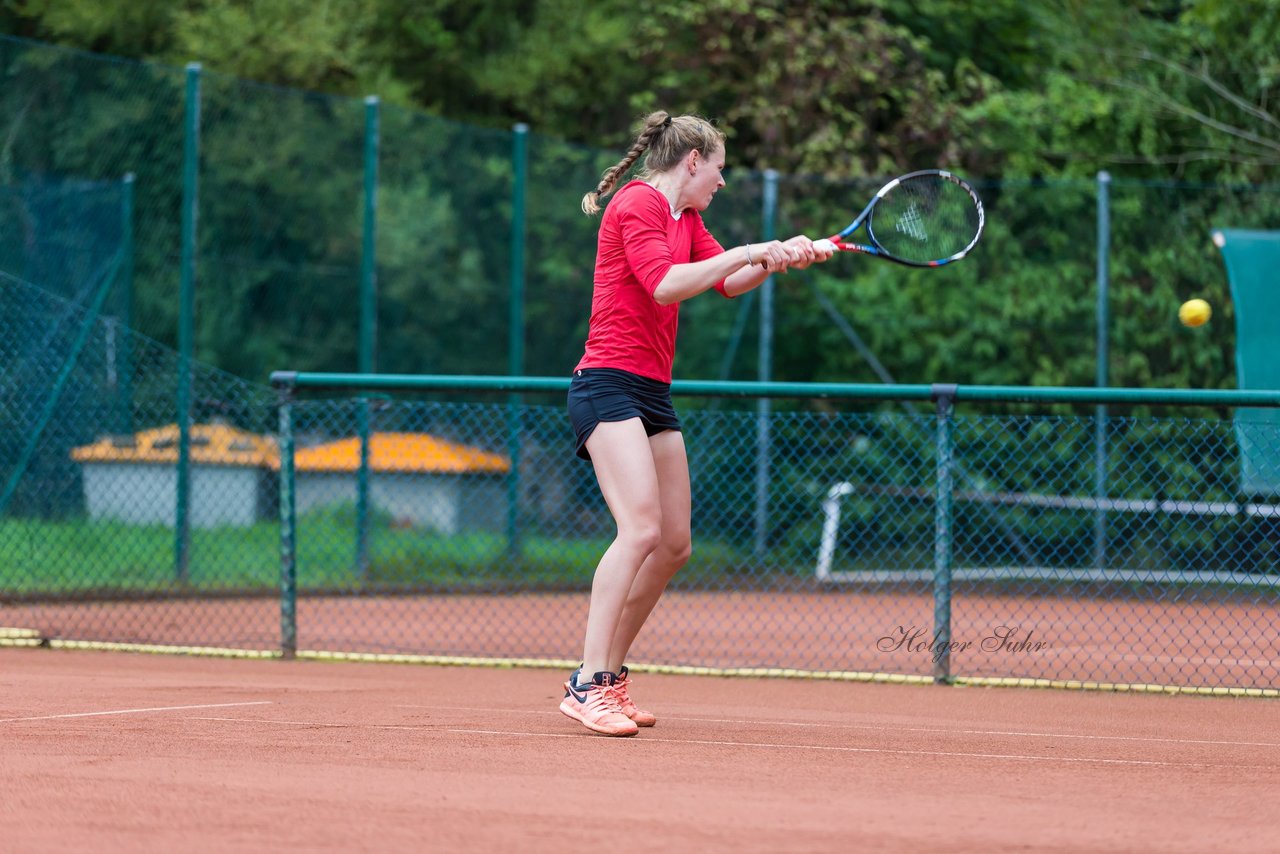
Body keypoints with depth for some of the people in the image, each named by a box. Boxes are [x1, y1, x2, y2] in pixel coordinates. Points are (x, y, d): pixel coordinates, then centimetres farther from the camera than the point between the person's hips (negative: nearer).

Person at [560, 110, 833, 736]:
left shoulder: (687, 218, 19)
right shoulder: (637, 204, -11)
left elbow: (728, 282, 21)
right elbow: (664, 285, -23)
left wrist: (782, 257, 3)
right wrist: (749, 252, -20)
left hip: (652, 394, 10)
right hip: (608, 384, -10)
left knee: (674, 544, 9)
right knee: (641, 529, -23)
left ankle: (610, 674, 17)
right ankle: (587, 685, -25)